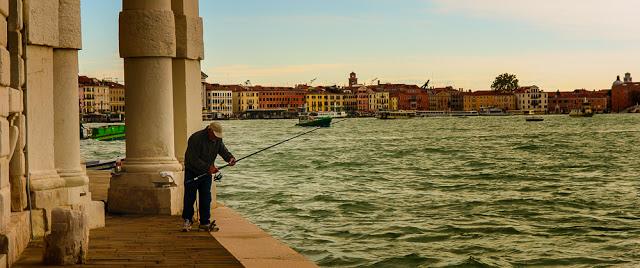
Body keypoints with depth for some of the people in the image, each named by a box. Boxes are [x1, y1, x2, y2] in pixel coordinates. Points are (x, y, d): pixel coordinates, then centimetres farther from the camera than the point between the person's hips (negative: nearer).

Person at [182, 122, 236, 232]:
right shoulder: (196, 138, -24)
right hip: (192, 171, -5)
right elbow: (193, 159, -26)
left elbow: (223, 151, -6)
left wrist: (230, 158, -28)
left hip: (207, 173, 5)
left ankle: (204, 222, 8)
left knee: (206, 198, 1)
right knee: (190, 197, -3)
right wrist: (208, 167, -32)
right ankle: (187, 220, 11)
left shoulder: (218, 140, -2)